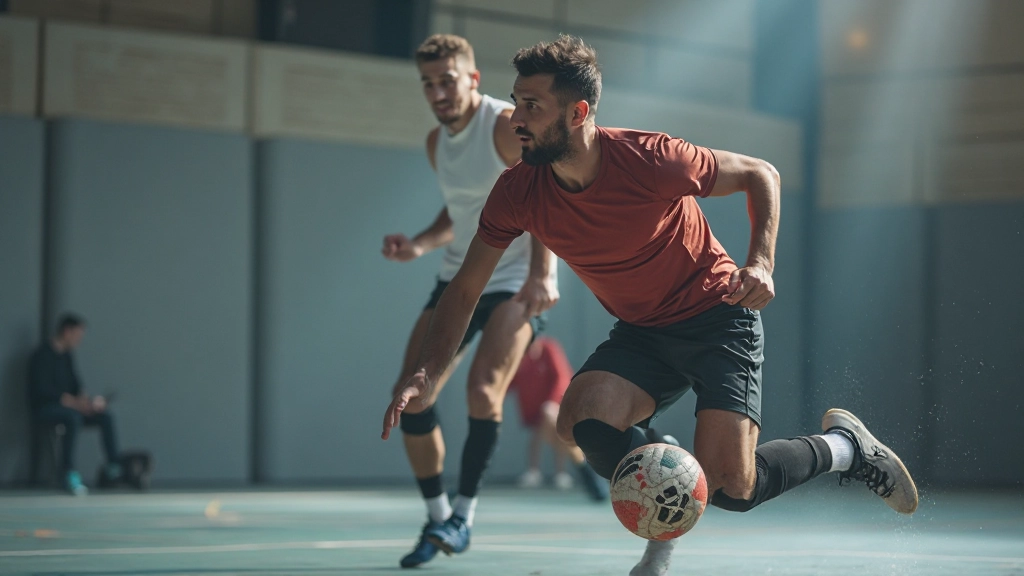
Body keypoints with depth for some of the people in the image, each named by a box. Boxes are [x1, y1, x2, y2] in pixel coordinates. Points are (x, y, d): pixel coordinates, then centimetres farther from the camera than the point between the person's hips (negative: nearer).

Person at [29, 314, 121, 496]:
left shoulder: (65, 356, 15)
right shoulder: (43, 355, -12)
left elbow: (75, 384, 15)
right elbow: (42, 388, -20)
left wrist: (86, 400, -8)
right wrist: (75, 402, -26)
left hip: (66, 406, 8)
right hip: (45, 407, -8)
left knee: (106, 416, -11)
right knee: (73, 417, -38)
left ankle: (114, 466, -13)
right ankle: (69, 473, -37)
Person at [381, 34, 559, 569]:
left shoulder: (507, 126, -15)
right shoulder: (436, 142, 9)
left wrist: (541, 274, -35)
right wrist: (419, 245, 2)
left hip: (515, 281, -7)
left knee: (482, 393, -24)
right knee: (410, 396, -3)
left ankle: (462, 517, -11)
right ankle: (436, 518, 11)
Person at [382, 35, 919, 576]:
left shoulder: (650, 158, -25)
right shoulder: (517, 193, -13)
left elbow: (762, 175, -9)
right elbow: (465, 290, -2)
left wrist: (761, 262, -23)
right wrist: (426, 374, -16)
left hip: (718, 315, -4)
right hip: (642, 332, 4)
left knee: (727, 487, -17)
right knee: (582, 419, -27)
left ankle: (844, 445, 14)